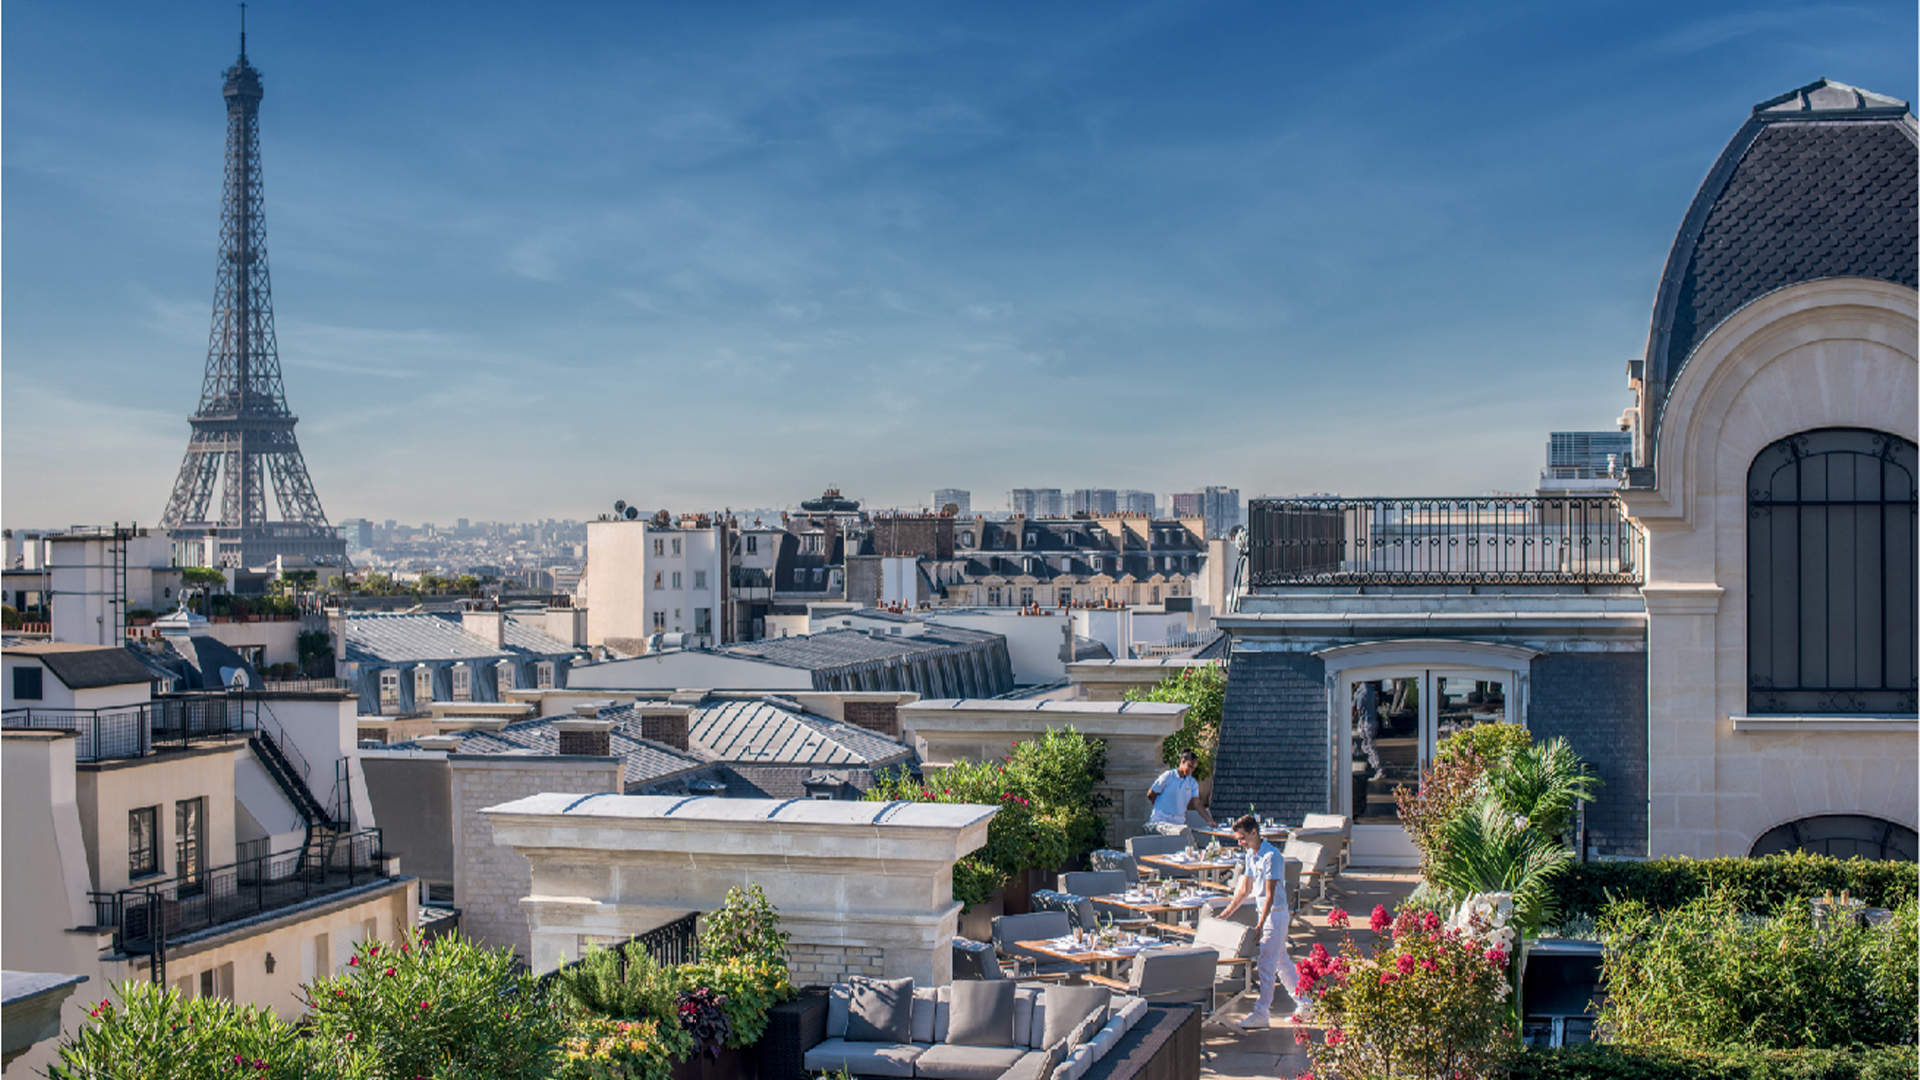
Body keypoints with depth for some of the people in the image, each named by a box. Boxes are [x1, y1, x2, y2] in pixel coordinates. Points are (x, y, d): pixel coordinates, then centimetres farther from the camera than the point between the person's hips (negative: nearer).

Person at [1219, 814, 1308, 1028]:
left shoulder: (1271, 856, -19)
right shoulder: (1251, 855, 8)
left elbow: (1270, 896, -21)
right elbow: (1244, 891, 17)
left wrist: (1259, 926, -24)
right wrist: (1224, 914, 17)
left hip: (1275, 914, -9)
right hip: (1265, 912, 9)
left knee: (1266, 965, -7)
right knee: (1282, 963, 15)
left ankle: (1261, 1013, -2)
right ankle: (1303, 1006, 24)